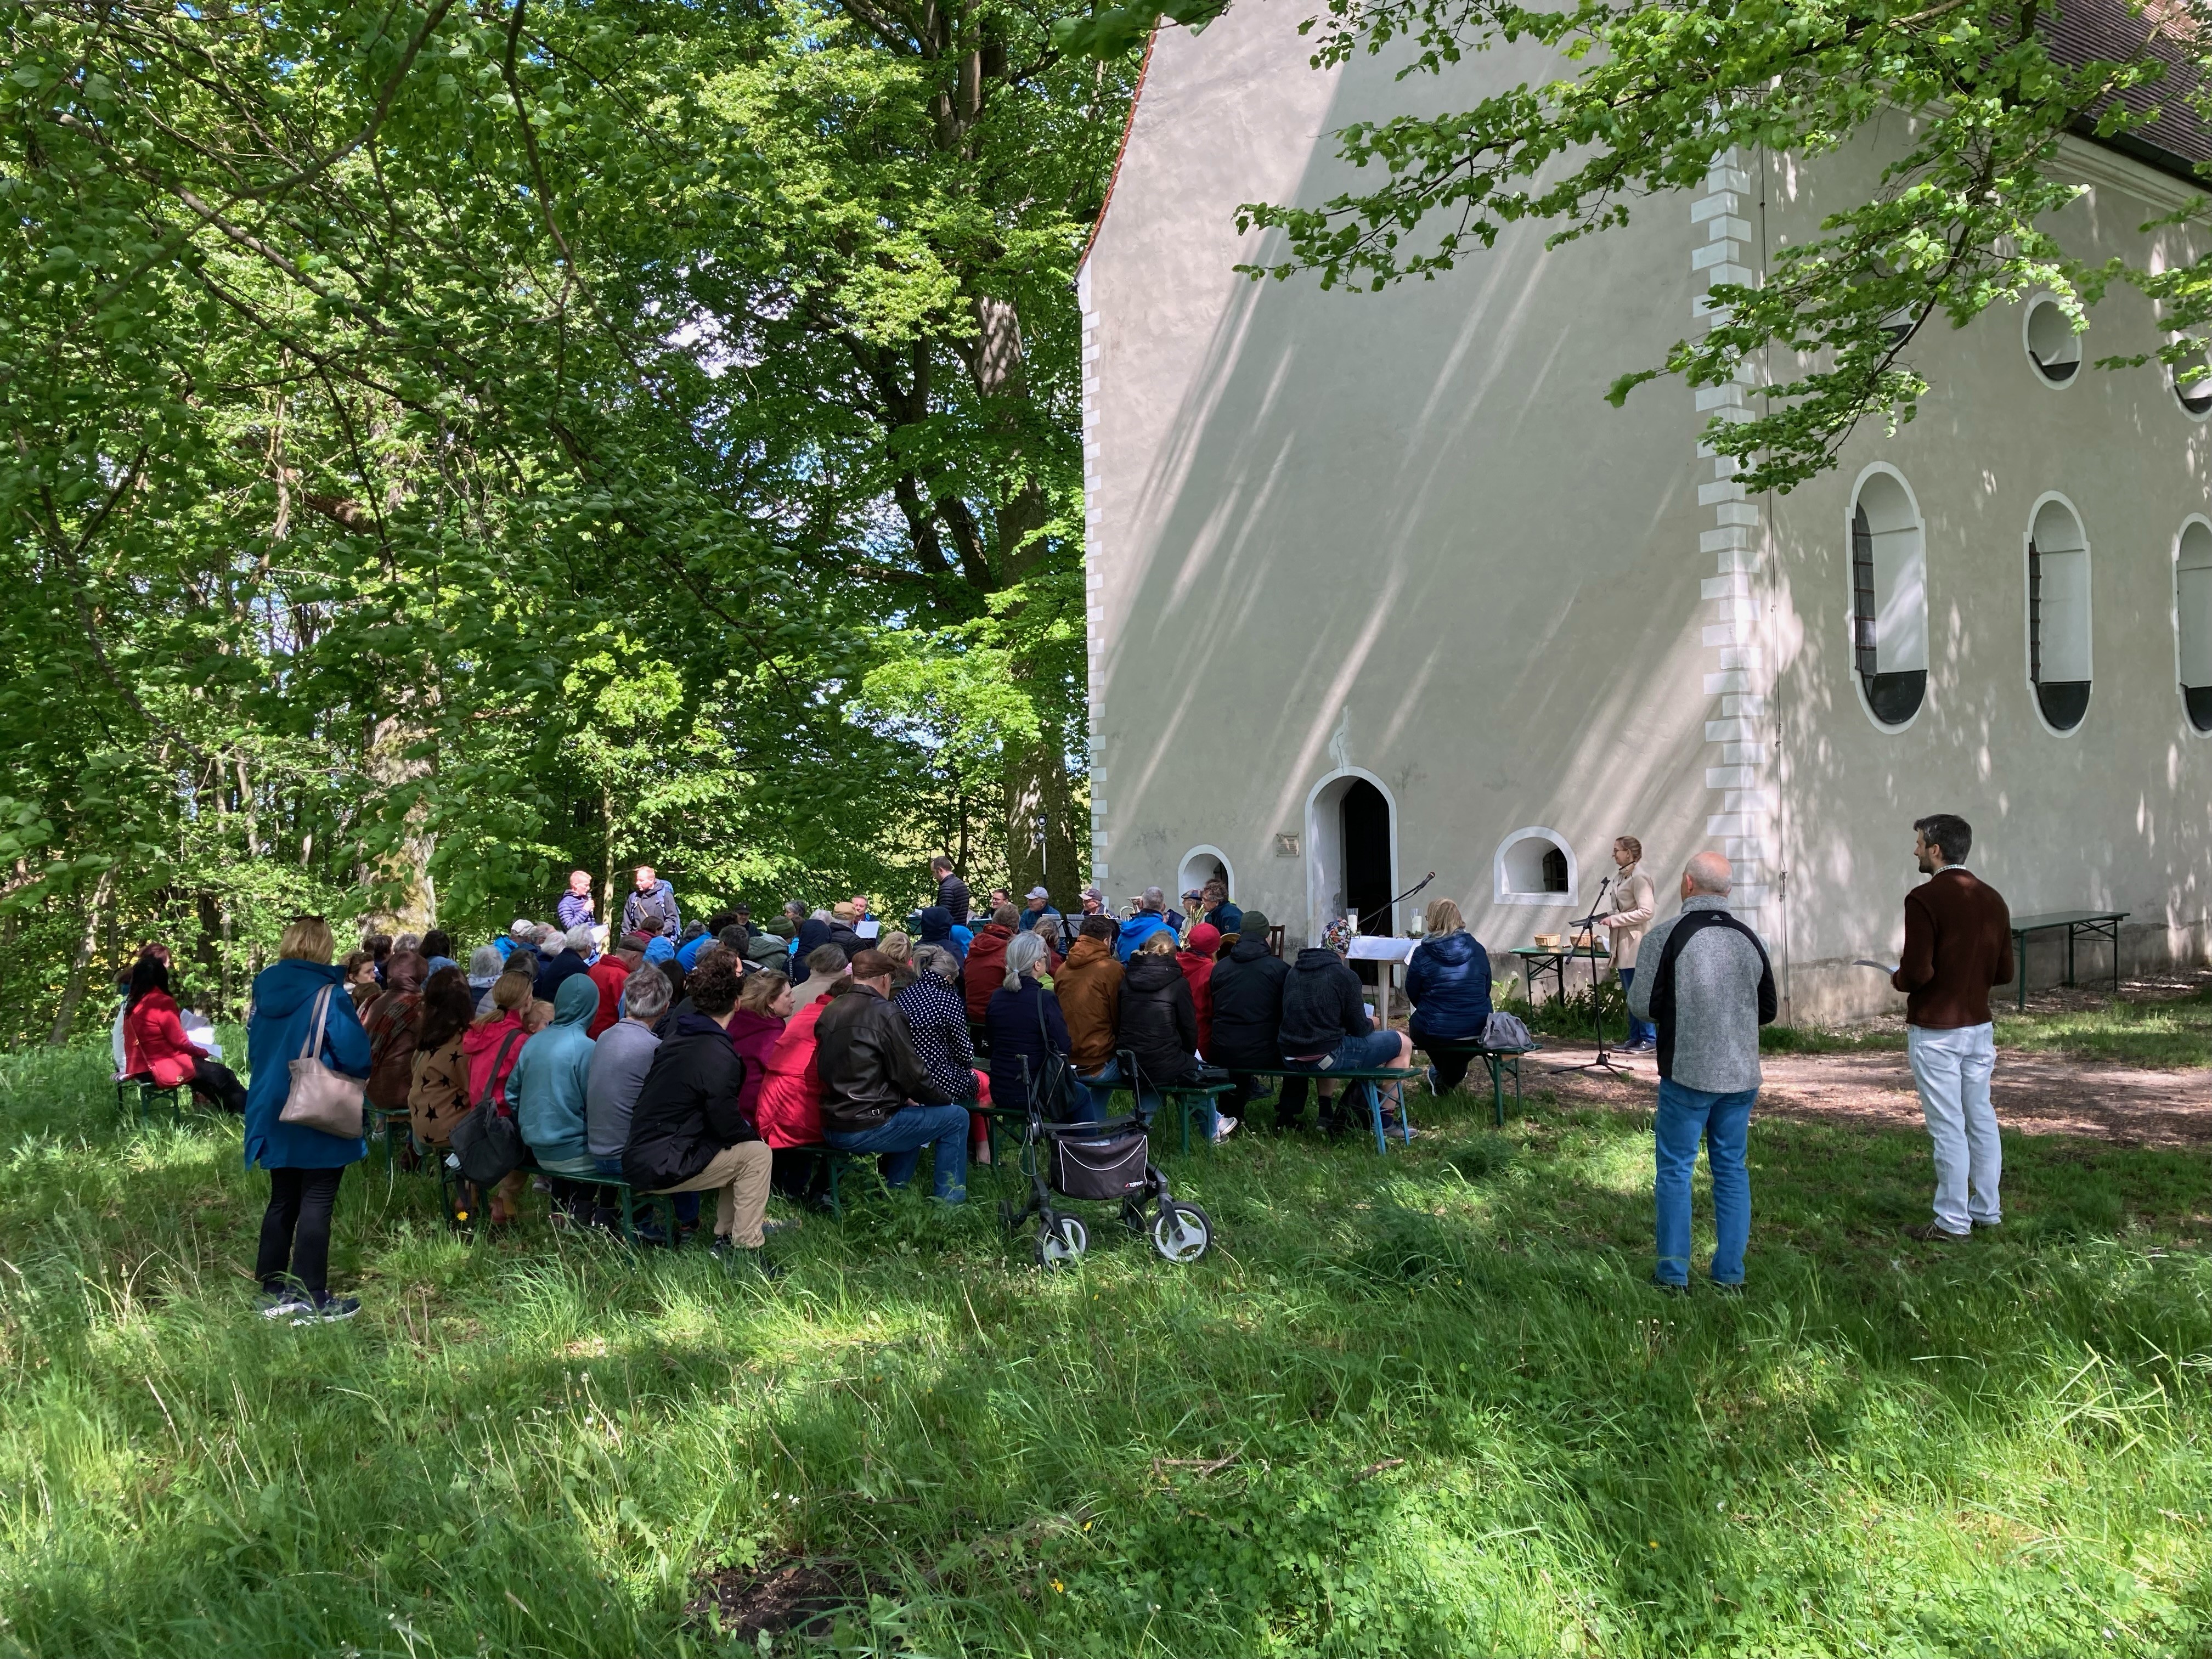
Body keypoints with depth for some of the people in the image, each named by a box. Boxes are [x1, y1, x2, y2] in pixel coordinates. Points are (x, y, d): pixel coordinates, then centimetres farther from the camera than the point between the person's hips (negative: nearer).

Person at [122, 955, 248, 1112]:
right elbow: (179, 1041, -14)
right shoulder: (162, 1002, -16)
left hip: (144, 1068, 9)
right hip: (167, 1068, -9)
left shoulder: (132, 1006, 8)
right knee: (223, 1075, -1)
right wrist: (203, 1052, 2)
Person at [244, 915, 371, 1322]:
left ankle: (273, 1292, 19)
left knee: (282, 1202, 15)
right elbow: (356, 1056, -17)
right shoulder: (328, 995, -16)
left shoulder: (263, 990, 4)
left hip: (272, 1114, 6)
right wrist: (357, 1077, 3)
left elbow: (254, 1050, 14)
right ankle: (311, 1300, 1)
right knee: (316, 1205, -1)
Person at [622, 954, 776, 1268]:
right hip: (662, 1169, -9)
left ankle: (724, 1239, 22)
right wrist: (754, 1133, 7)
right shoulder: (720, 1058, -19)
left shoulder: (674, 1040, 9)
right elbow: (728, 1126, -14)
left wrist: (744, 1128, 17)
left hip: (637, 1158, 9)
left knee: (739, 1147, 20)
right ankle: (746, 1251, 1)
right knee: (756, 1153, -2)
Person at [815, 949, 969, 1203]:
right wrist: (944, 1098, 10)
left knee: (910, 1114, 33)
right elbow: (912, 1074, -9)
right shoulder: (885, 1013, -13)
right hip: (867, 1129, -8)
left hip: (831, 1129, 8)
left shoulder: (830, 1012, 8)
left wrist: (903, 1096, 23)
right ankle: (949, 1201, 10)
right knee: (956, 1118, 5)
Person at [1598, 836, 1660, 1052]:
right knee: (1630, 994, 12)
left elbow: (1647, 911, -20)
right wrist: (1609, 918, 8)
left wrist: (1615, 920, -18)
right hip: (1622, 944, 9)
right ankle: (1635, 1038, 18)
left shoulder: (1639, 878, -13)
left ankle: (1649, 1039, 1)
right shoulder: (1620, 878, 14)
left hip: (1635, 943, -9)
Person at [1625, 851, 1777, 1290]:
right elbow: (1767, 1010, 13)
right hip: (1741, 1074, 4)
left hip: (1687, 1073, -4)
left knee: (1675, 1168, 5)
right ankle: (1730, 1272, 15)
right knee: (1732, 1168, 12)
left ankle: (1673, 1272, 7)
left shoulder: (1665, 936, -12)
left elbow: (1642, 1006, -10)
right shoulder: (1750, 939, 4)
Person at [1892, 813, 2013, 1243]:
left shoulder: (1925, 899, -17)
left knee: (1947, 1127, -1)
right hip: (1979, 1025, 7)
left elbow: (1918, 972, -22)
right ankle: (1987, 1210, 23)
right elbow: (2004, 973, 8)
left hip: (1935, 1030, -7)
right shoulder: (1992, 899, 5)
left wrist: (1898, 979, -1)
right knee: (1981, 1118, 15)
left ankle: (1952, 1221, 5)